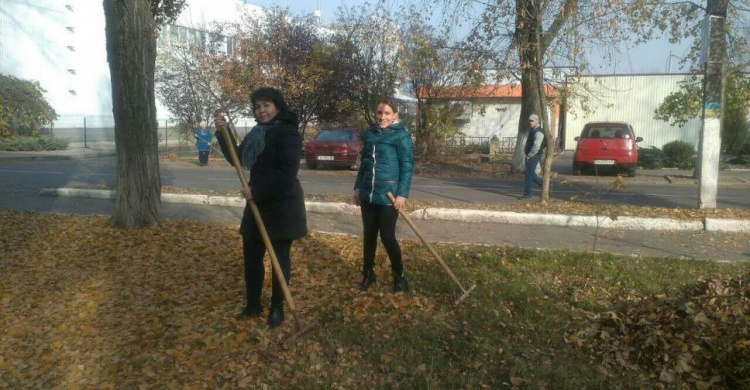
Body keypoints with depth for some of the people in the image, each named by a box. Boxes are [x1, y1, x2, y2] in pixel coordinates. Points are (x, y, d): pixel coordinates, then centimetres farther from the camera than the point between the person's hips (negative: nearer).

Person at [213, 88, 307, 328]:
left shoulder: (288, 132, -13)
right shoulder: (255, 134, 13)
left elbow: (287, 173, -22)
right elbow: (237, 159, 12)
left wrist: (256, 191, -18)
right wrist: (223, 132, 1)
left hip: (283, 205, -8)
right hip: (258, 204, 8)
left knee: (280, 257, 4)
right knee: (251, 255, 13)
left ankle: (277, 308, 18)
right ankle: (253, 305, 29)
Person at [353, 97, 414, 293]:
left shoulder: (401, 135, -7)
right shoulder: (370, 133, 11)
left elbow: (407, 166, -10)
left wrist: (402, 193, -16)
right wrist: (358, 187, 16)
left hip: (388, 195, -6)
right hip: (368, 194, 6)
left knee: (387, 236, -3)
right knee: (369, 235, 13)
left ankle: (399, 276, 15)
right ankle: (368, 273, 28)